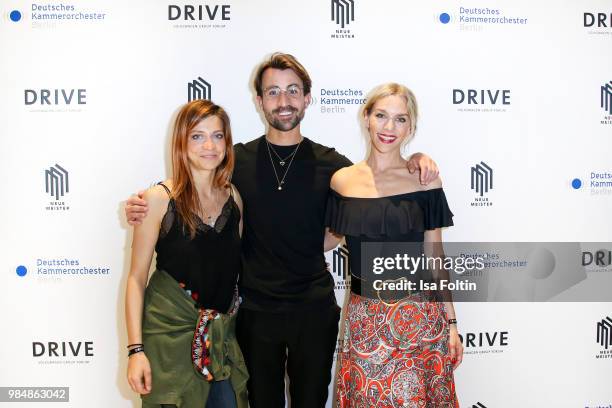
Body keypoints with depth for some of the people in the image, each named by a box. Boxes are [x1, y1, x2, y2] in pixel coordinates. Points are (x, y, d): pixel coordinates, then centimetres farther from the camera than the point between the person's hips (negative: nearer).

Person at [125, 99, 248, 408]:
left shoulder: (233, 196, 2)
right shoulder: (160, 198, -10)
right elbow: (136, 278, -8)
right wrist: (136, 349, -13)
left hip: (223, 332, 4)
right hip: (170, 329, -4)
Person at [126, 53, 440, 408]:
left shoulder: (331, 164, -2)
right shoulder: (237, 160, -3)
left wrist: (413, 163, -9)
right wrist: (145, 208, -9)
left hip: (314, 308, 0)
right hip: (255, 309, 0)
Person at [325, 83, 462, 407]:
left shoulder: (425, 180, -3)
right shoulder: (342, 180, 0)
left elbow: (435, 258, 1)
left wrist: (451, 323, 2)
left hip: (419, 316, -1)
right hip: (363, 319, 1)